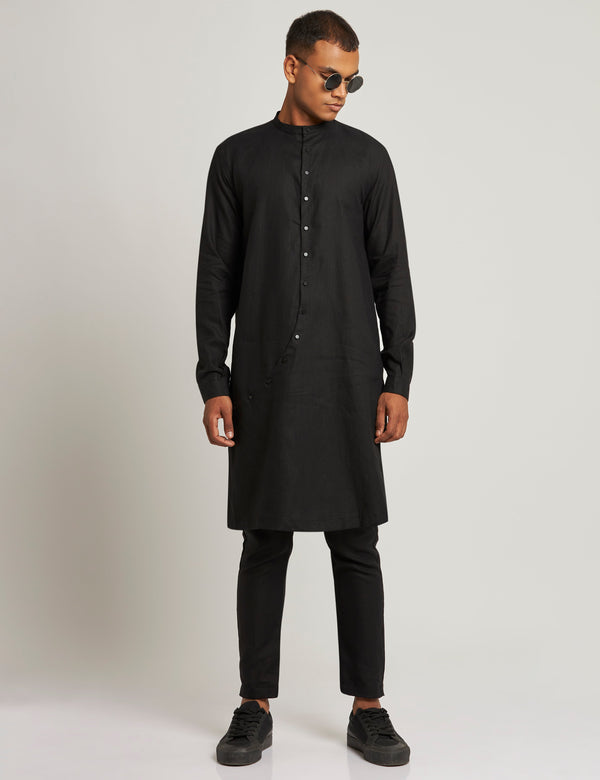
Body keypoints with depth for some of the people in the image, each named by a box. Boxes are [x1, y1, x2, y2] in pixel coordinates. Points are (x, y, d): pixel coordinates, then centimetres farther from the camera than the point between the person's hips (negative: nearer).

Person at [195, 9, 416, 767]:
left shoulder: (367, 157, 8)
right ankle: (256, 706, 17)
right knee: (264, 544, 5)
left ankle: (367, 707, 14)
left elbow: (392, 276, 5)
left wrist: (398, 378, -3)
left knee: (356, 544, 3)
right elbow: (216, 278, 6)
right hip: (264, 383, 0)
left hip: (348, 382, 0)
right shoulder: (238, 157, 8)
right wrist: (213, 381, -1)